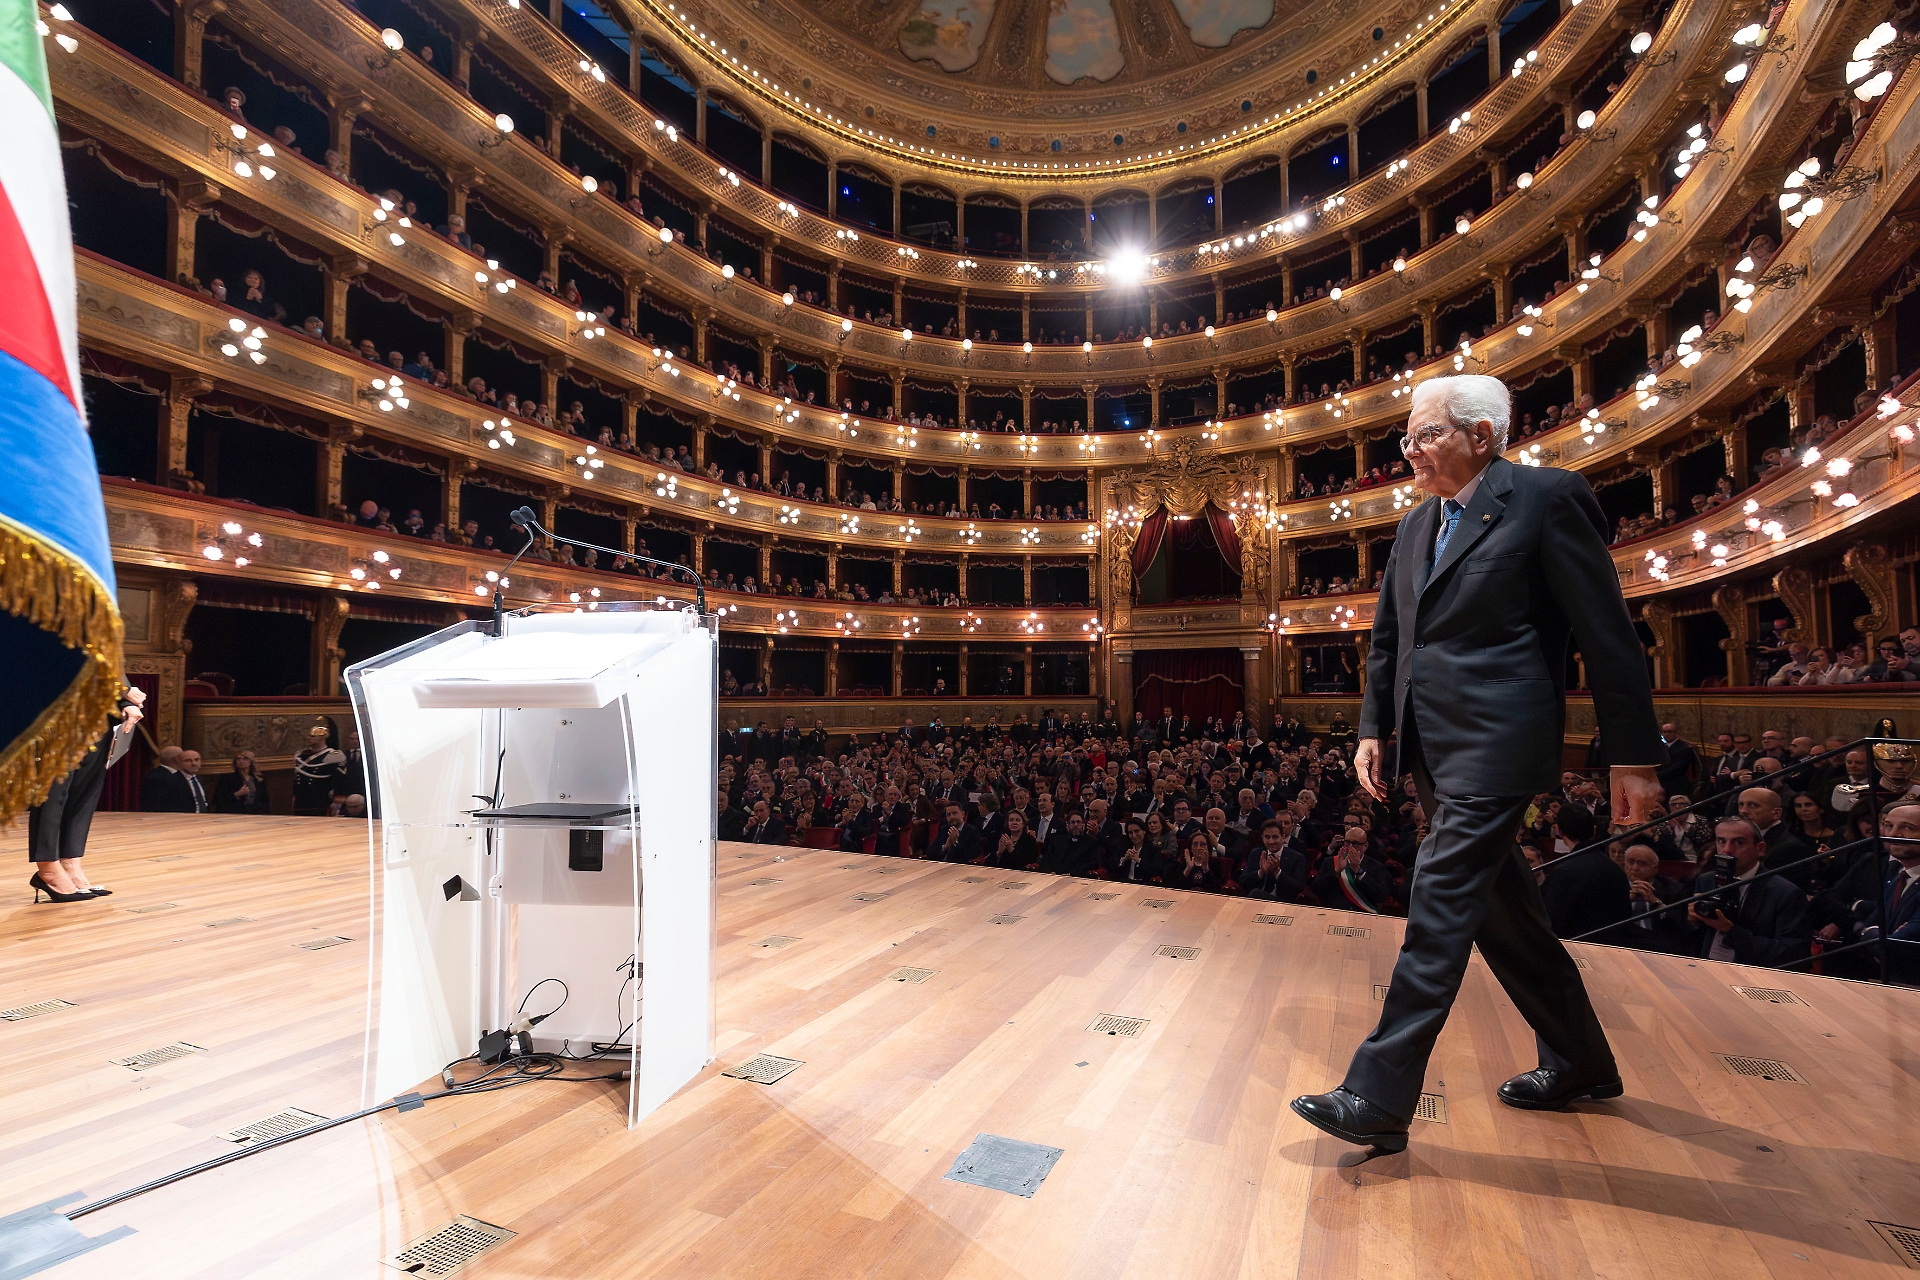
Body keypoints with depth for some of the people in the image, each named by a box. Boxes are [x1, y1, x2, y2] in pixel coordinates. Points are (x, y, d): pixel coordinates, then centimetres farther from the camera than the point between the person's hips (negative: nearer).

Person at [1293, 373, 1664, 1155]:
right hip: (1432, 746, 8)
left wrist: (1634, 756, -8)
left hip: (1495, 745, -8)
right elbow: (1387, 640, 17)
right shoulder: (1416, 527, 14)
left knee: (1440, 907, -9)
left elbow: (1607, 634, -8)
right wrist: (1373, 729, 8)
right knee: (1500, 906, 18)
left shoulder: (1547, 497, -6)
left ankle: (1379, 1099, -2)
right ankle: (1579, 1064, 38)